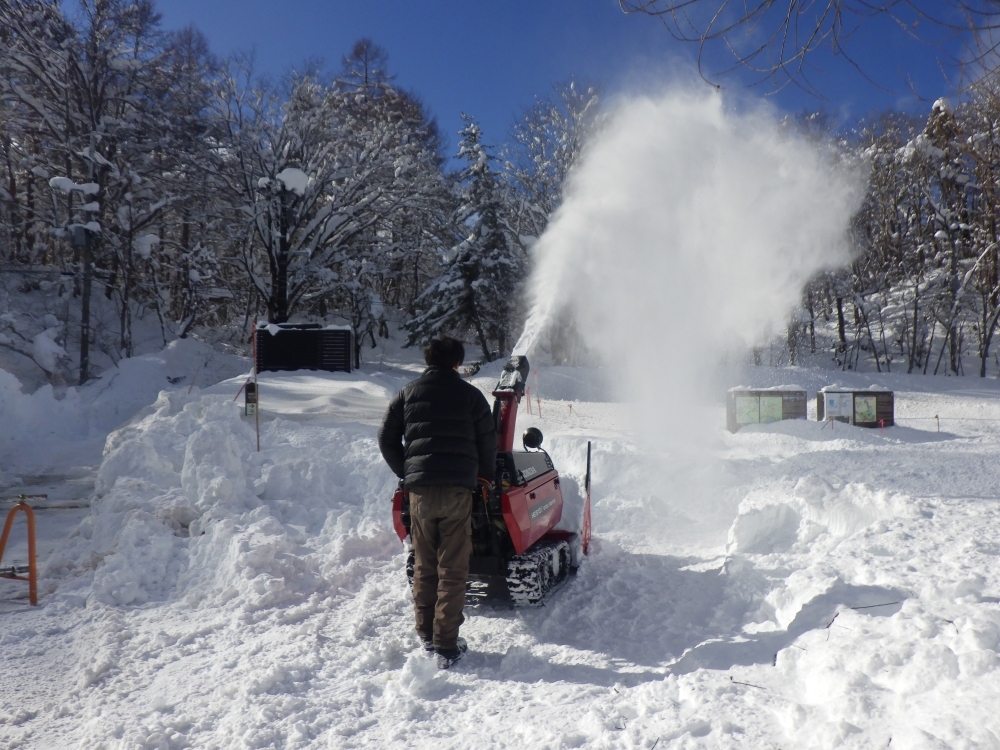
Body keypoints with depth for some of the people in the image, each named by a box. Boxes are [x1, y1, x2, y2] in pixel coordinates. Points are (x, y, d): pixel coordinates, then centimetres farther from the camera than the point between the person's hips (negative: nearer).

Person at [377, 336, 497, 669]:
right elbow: (487, 443, 5)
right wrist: (483, 479, 21)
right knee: (452, 570, 2)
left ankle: (426, 636, 24)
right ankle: (446, 645, 4)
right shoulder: (470, 394, 4)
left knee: (423, 566, 15)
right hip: (457, 488, -2)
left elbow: (386, 439, 9)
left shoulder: (408, 393, 10)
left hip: (420, 490, 3)